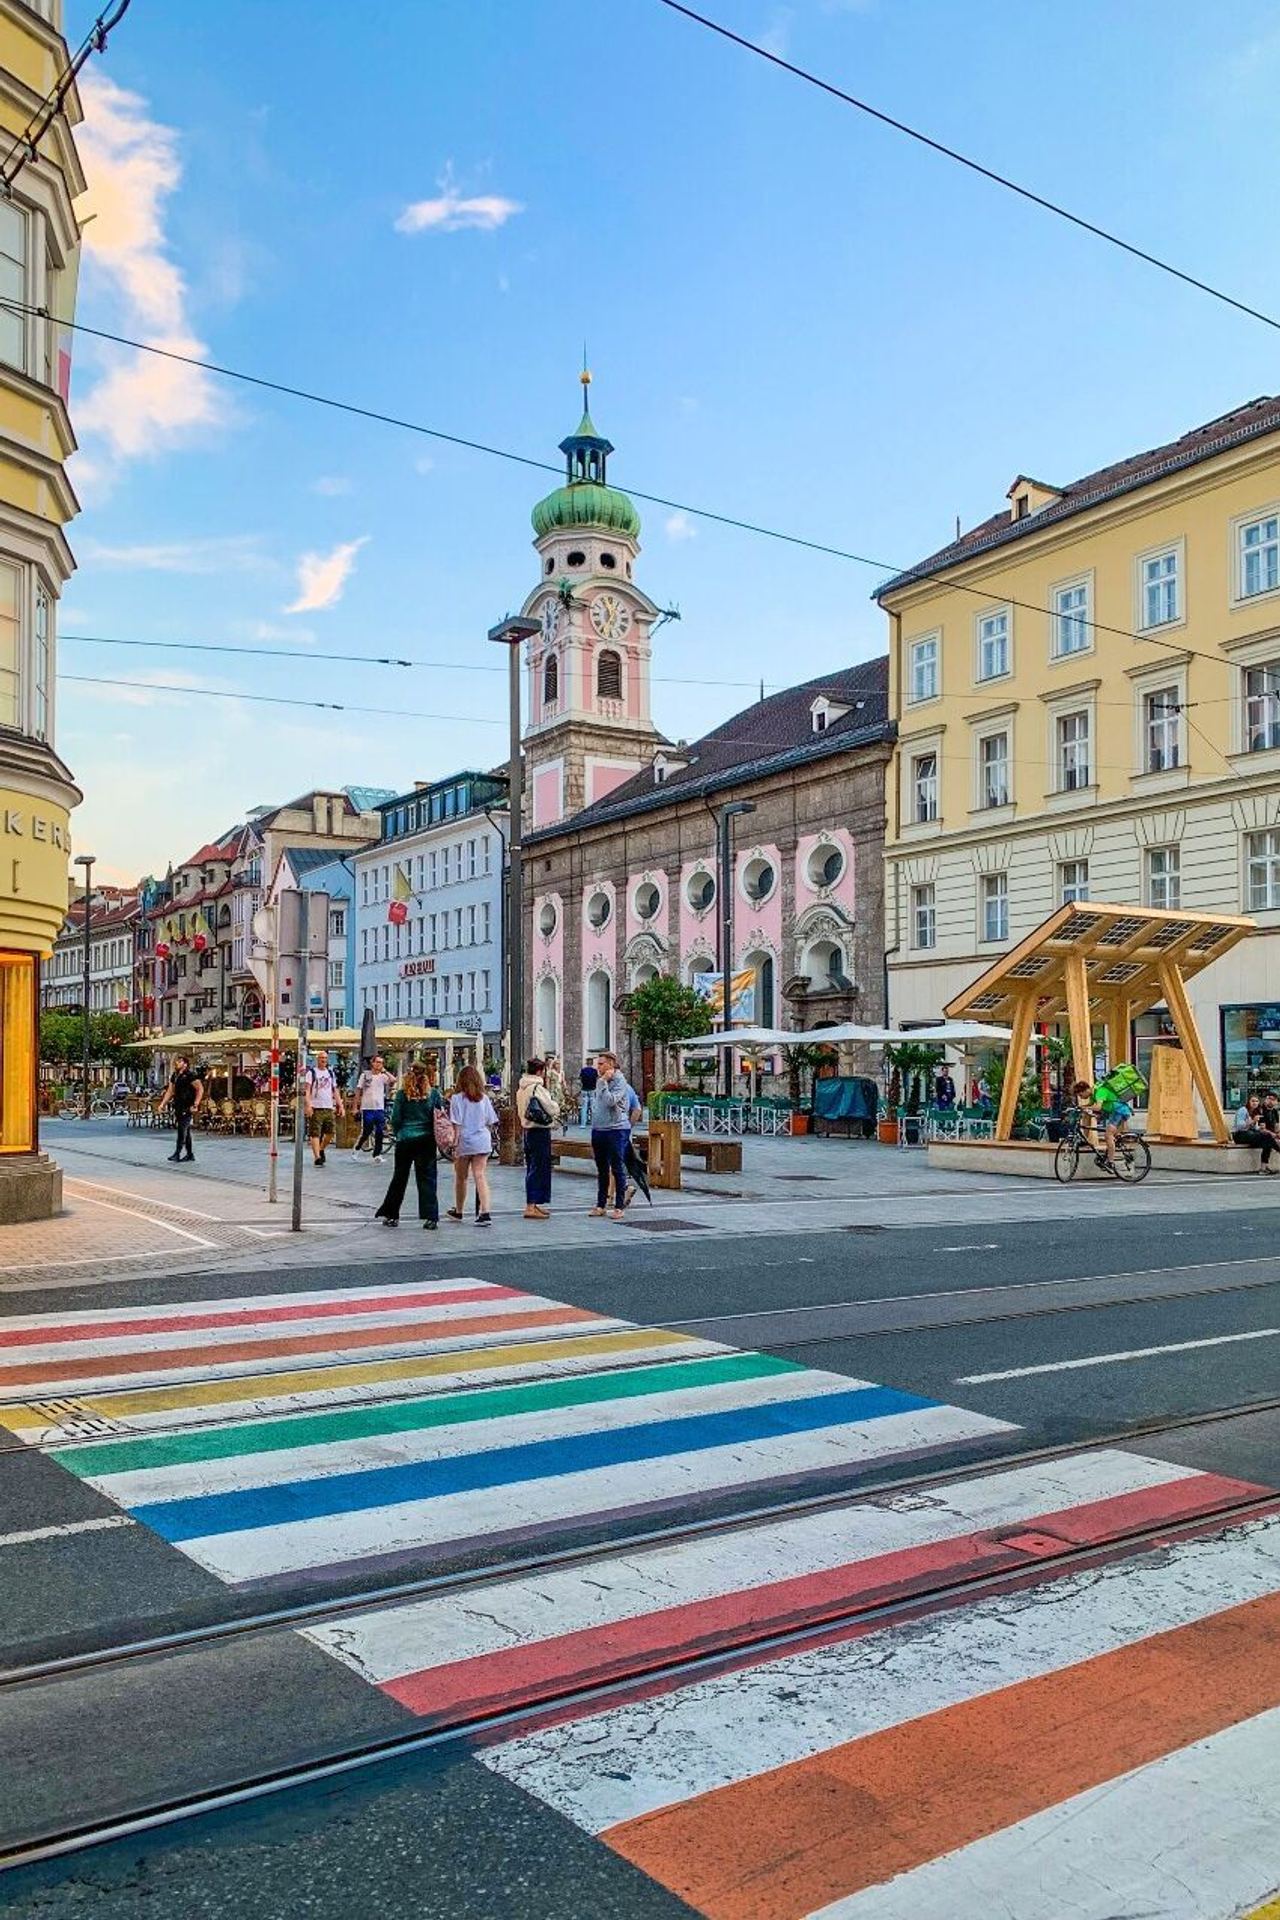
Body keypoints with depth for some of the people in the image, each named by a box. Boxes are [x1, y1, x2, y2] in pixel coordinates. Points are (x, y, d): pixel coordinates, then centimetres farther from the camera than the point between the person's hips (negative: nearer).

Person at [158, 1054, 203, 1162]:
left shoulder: (190, 1076, -11)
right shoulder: (174, 1076, 14)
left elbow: (200, 1089, -14)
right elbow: (170, 1091, 20)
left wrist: (195, 1105, -17)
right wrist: (163, 1104, 12)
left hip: (187, 1107, -8)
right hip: (178, 1106, 8)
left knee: (182, 1130, -12)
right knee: (186, 1131, 12)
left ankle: (178, 1153, -14)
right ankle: (189, 1154, 18)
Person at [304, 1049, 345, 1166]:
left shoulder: (330, 1073, 17)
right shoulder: (311, 1072, 0)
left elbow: (335, 1091, 20)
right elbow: (307, 1090, -9)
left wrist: (340, 1105, 11)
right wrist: (308, 1105, -22)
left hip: (329, 1108, 5)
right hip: (315, 1108, -5)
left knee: (331, 1131, 4)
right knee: (315, 1134, -7)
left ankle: (321, 1149, 27)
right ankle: (317, 1158, -7)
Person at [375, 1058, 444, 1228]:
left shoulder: (402, 1093, -4)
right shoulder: (434, 1093, -3)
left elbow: (395, 1119, -2)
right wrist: (436, 1136, 15)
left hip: (405, 1140, 0)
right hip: (426, 1141, 0)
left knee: (399, 1178, 12)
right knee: (427, 1179, 4)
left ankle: (391, 1215, 20)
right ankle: (431, 1218, -1)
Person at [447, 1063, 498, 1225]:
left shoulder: (457, 1098, -6)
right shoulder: (484, 1098, 4)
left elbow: (456, 1125, -8)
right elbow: (490, 1122, 8)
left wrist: (455, 1145, -6)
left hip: (464, 1141, -2)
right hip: (482, 1142, 2)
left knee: (460, 1178, 14)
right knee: (480, 1176, -3)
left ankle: (458, 1212, 30)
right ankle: (485, 1213, -18)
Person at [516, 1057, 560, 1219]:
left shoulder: (521, 1090, 10)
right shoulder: (538, 1088, -17)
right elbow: (553, 1110, -16)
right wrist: (553, 1097, 5)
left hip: (527, 1130, 9)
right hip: (540, 1132, -9)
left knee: (531, 1167, 15)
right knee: (539, 1168, -5)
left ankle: (533, 1205, 22)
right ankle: (531, 1207, -7)